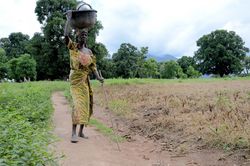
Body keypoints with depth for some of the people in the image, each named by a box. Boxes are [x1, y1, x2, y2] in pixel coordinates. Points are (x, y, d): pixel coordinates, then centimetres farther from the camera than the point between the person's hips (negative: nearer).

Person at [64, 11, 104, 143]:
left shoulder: (89, 51, 12)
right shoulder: (72, 47, 0)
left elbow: (93, 66, 6)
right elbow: (66, 34, -17)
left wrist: (98, 77, -10)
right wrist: (69, 18, -18)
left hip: (85, 80, 5)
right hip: (75, 79, -5)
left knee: (86, 105, 6)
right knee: (78, 104, -18)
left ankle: (81, 131, 17)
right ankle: (74, 133, -16)